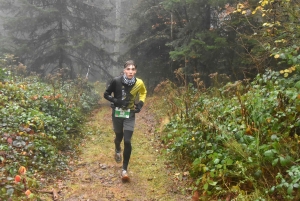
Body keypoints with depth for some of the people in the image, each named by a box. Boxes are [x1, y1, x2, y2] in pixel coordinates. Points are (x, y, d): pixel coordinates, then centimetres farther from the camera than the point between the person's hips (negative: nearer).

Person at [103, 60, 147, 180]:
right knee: (119, 137, 20)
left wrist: (140, 103, -5)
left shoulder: (139, 83, -12)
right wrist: (116, 101, -22)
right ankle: (117, 149, 58)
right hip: (117, 113, 1)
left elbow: (143, 92, 11)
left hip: (130, 114, 0)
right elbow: (106, 94, -6)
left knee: (127, 141, -11)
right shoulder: (116, 81, -17)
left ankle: (124, 169, 1)